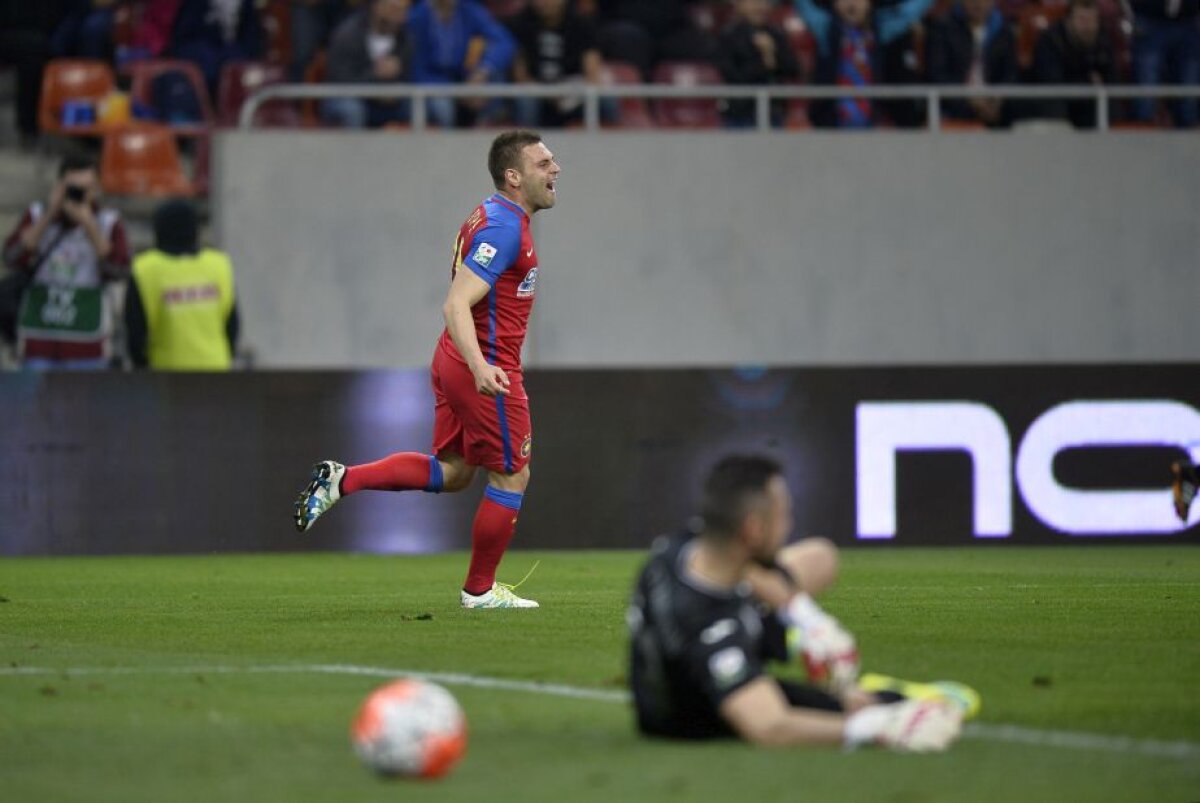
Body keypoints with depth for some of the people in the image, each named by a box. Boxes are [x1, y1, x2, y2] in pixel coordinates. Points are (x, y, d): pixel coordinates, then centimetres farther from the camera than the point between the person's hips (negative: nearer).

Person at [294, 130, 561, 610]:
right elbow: (456, 305, -28)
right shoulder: (504, 228, -19)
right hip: (488, 369, -10)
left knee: (450, 471, 15)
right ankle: (480, 590, 14)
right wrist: (480, 367, -41)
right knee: (512, 477, 3)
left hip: (455, 359, 10)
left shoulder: (489, 217, 12)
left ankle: (342, 480, 7)